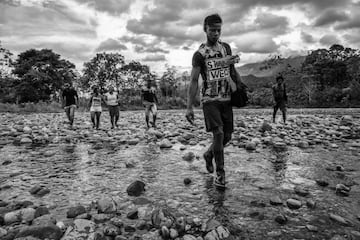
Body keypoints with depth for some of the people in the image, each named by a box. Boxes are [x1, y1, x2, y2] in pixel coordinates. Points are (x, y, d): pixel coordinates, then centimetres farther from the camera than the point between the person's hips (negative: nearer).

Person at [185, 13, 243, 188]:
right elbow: (193, 81, -9)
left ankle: (208, 154, 35)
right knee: (218, 133, -14)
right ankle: (220, 173, 0)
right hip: (210, 100, -4)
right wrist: (189, 108, -16)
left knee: (227, 136, 7)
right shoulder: (199, 54, -4)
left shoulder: (226, 47, 11)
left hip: (227, 99, 5)